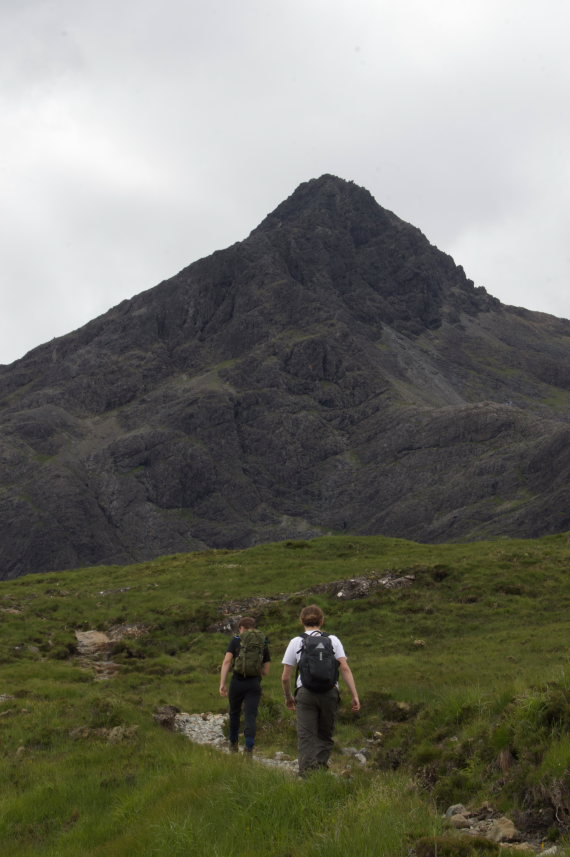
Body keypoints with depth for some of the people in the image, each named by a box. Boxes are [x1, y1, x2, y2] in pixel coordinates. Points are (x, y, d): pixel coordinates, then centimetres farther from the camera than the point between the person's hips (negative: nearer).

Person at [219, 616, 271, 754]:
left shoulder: (235, 640, 4)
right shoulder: (263, 644, 10)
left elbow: (227, 662, -8)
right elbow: (266, 671, 10)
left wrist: (223, 684, -10)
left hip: (237, 682, 0)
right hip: (254, 684, 0)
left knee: (234, 713, 20)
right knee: (251, 716, 0)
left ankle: (233, 744, 34)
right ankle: (249, 747, -14)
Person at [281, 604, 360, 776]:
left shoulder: (296, 642, 8)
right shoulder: (333, 640, 10)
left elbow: (285, 677, 6)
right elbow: (345, 668, -2)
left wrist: (288, 697, 22)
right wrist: (355, 695, -3)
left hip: (305, 693, -1)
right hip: (330, 692, 1)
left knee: (306, 738, -1)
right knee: (325, 736, 13)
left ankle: (307, 773, -13)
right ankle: (320, 766, -3)